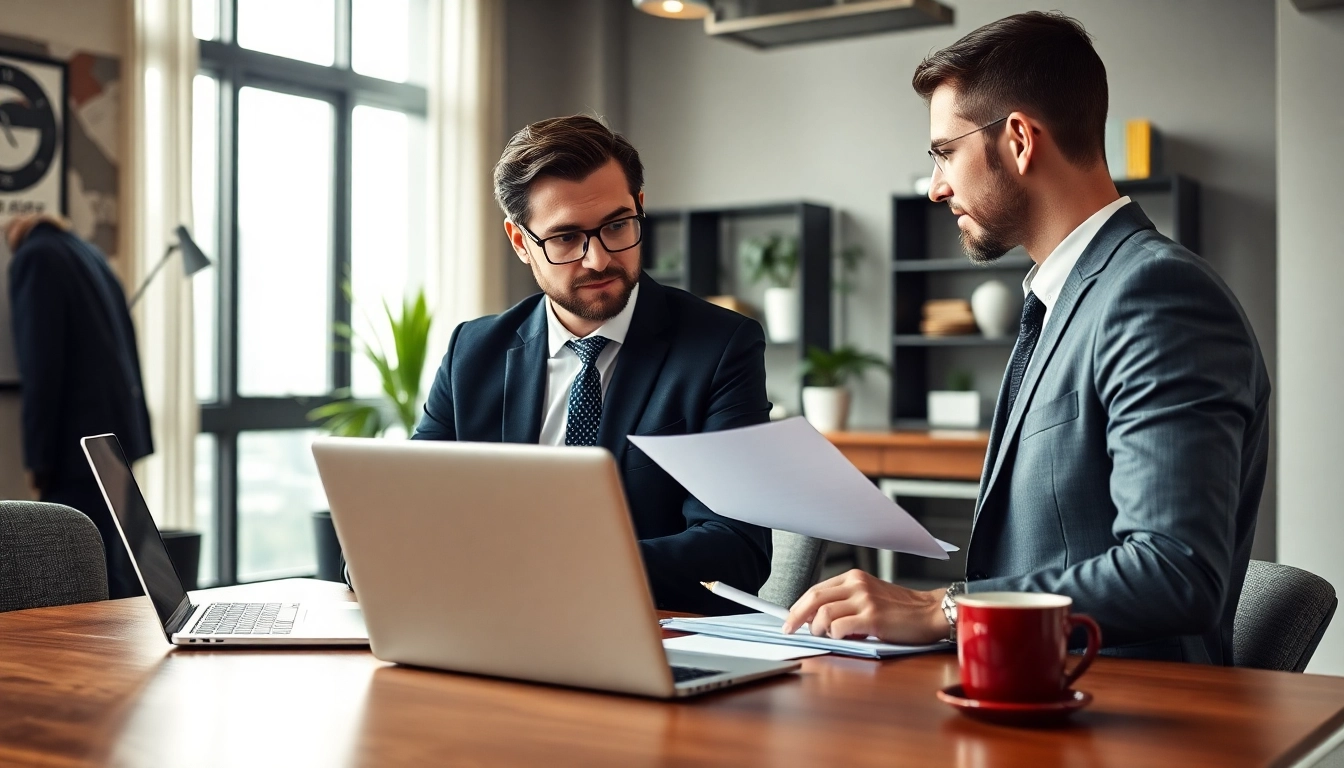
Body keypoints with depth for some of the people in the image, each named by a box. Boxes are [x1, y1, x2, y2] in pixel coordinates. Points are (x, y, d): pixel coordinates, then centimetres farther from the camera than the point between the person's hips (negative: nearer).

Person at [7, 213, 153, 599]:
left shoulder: (33, 255, -4)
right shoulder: (90, 253, 20)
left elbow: (41, 365, -13)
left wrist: (38, 455, -11)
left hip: (79, 438, -9)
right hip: (123, 431, 9)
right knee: (115, 569, 14)